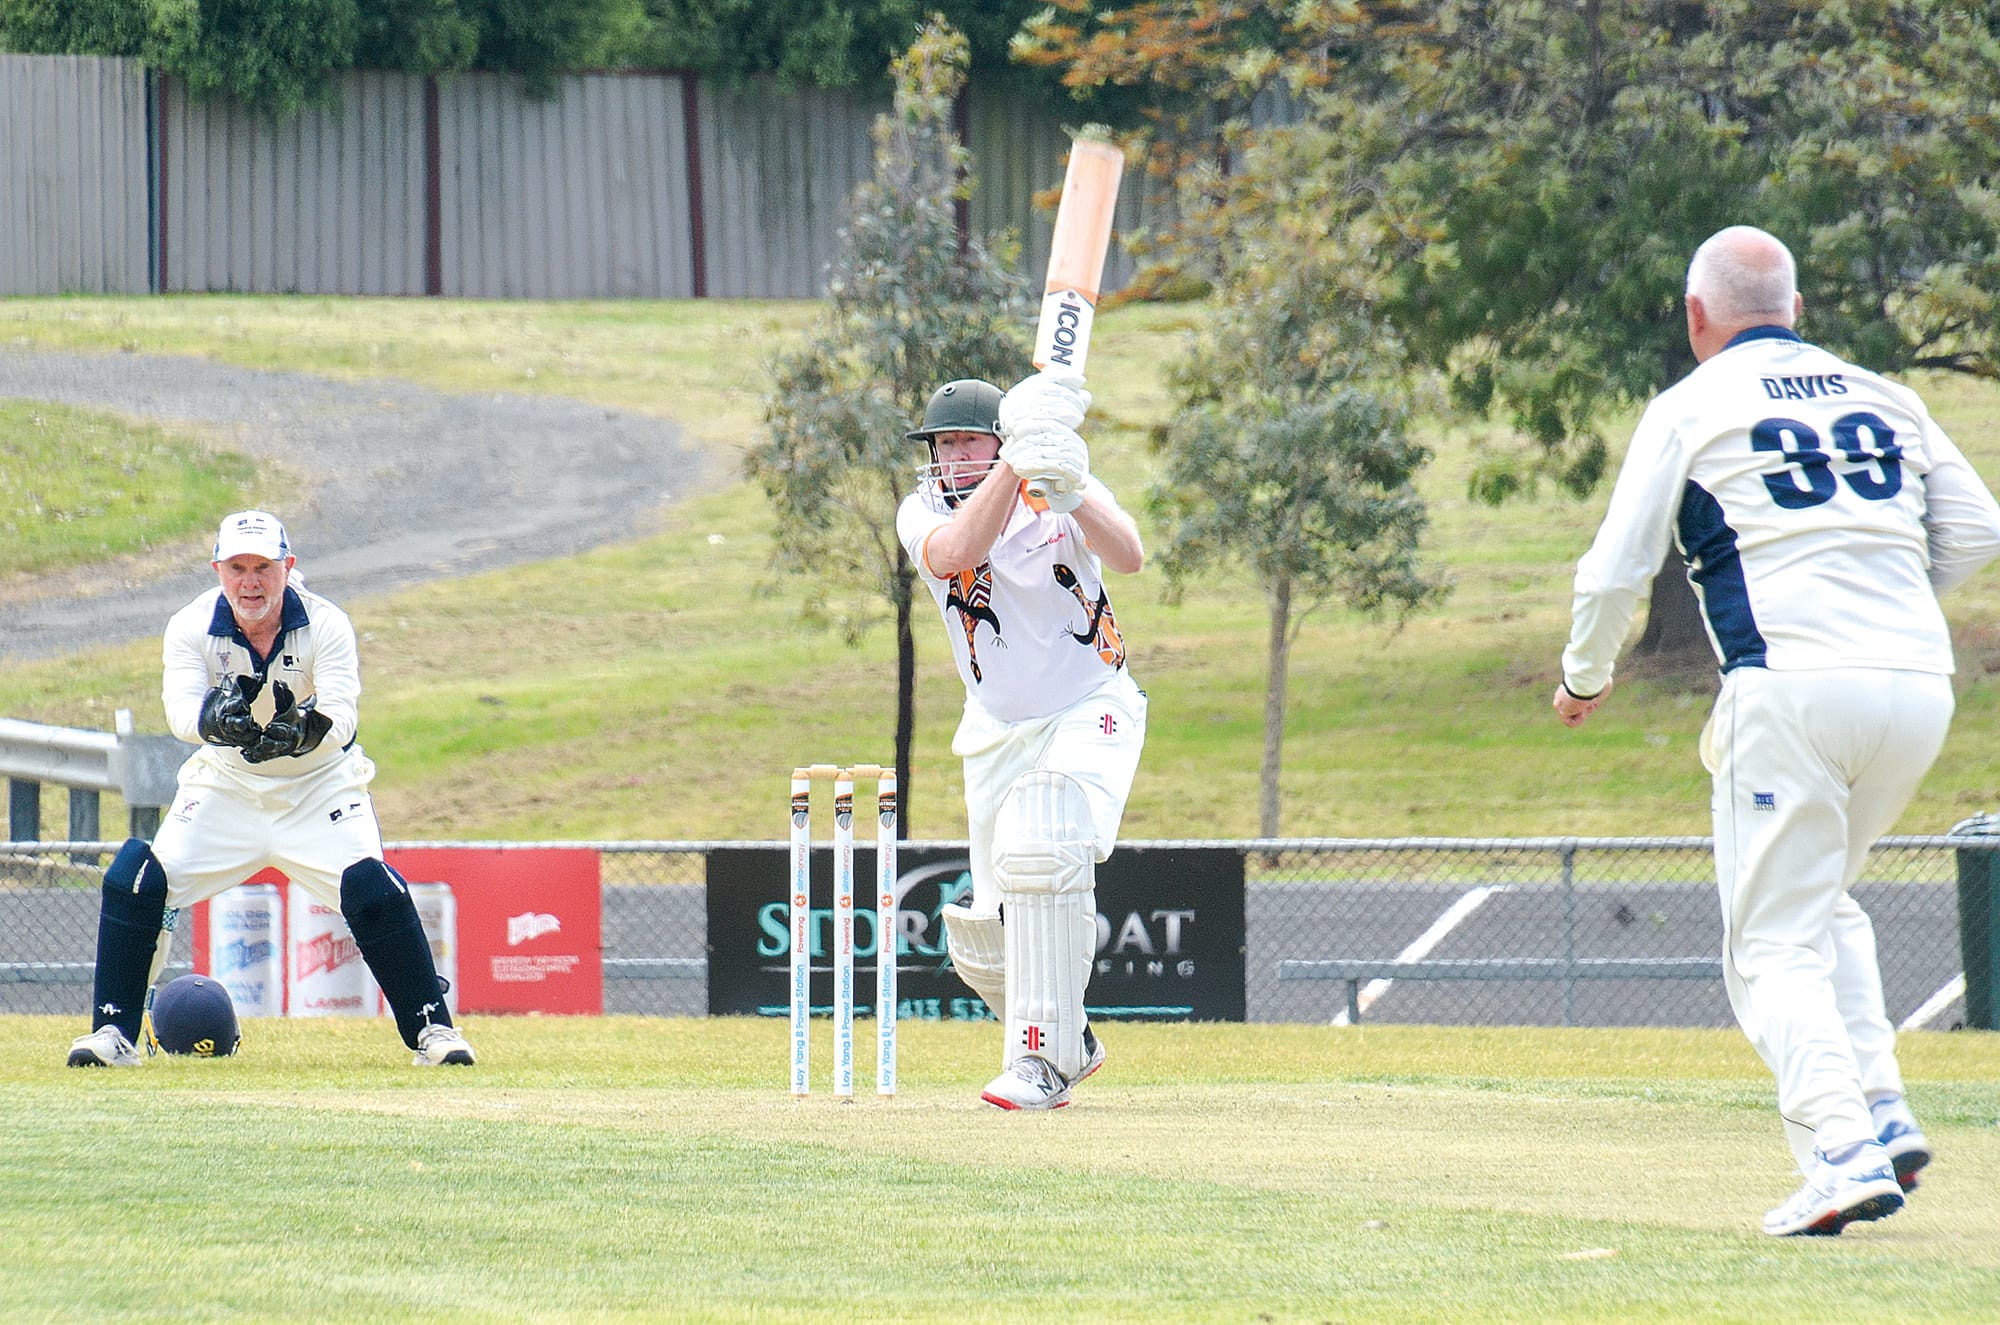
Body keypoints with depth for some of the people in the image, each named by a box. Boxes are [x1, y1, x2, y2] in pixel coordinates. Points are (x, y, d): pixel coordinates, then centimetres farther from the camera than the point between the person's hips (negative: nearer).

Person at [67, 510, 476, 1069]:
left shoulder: (326, 625, -19)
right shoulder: (191, 627, -16)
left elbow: (342, 714, -32)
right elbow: (181, 708, -32)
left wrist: (307, 730, -55)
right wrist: (214, 719, -56)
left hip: (320, 785, -2)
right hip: (226, 785, 2)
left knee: (374, 891, -22)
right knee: (134, 883, -15)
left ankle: (433, 1030, -6)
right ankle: (113, 1033, -1)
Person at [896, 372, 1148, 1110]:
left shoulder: (1059, 492, -9)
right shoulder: (923, 512, -5)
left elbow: (1128, 556, -29)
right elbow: (956, 551, -30)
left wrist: (1069, 491, -46)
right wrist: (1016, 466, -40)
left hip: (1089, 710, -4)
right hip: (997, 734, 4)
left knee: (1039, 854, -30)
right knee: (984, 937, 1)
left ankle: (1045, 1062, -23)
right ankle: (1069, 1041, 30)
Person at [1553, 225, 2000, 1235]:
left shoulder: (1692, 406, 6)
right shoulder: (1885, 398, 19)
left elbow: (1615, 571, 3)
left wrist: (1583, 679, 20)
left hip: (1791, 687, -5)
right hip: (1919, 687, 5)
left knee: (1774, 944, -1)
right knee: (1824, 904, 25)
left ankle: (1842, 1151, -21)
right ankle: (1882, 1109, 8)